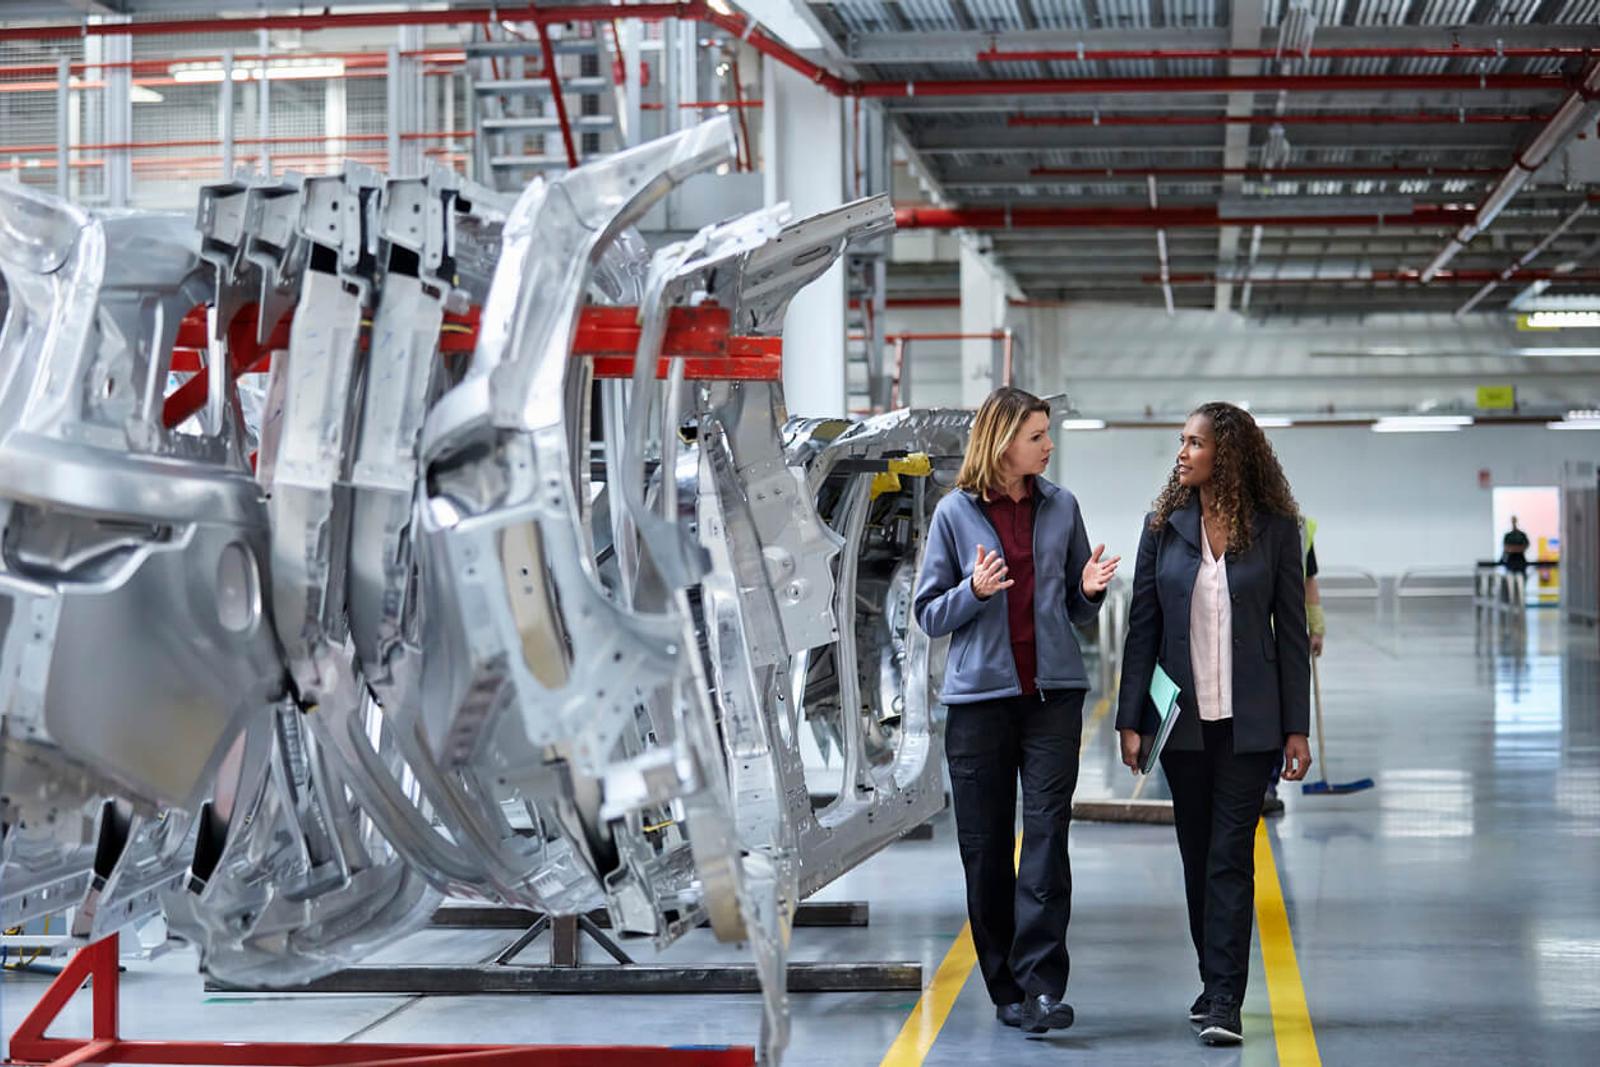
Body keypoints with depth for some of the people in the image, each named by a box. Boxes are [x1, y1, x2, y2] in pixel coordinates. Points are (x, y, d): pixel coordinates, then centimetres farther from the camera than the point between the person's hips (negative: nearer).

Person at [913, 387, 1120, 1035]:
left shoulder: (1061, 507, 7)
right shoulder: (956, 513, 1)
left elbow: (1079, 613, 15)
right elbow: (929, 615, 3)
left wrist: (1089, 589, -7)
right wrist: (974, 590, -15)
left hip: (1053, 691, 1)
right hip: (979, 695, -1)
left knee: (1047, 833, -9)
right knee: (985, 847, 4)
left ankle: (1042, 986, -10)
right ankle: (1005, 988, 15)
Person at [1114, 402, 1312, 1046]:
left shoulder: (1275, 529, -1)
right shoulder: (1164, 526, 4)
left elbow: (1292, 632, 1)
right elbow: (1142, 626, 4)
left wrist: (1297, 728, -2)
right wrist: (1130, 720, 0)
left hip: (1249, 721, -3)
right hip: (1183, 720, 3)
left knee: (1231, 854, -6)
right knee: (1197, 854, 10)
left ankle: (1224, 1000, -6)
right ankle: (1215, 984, 24)